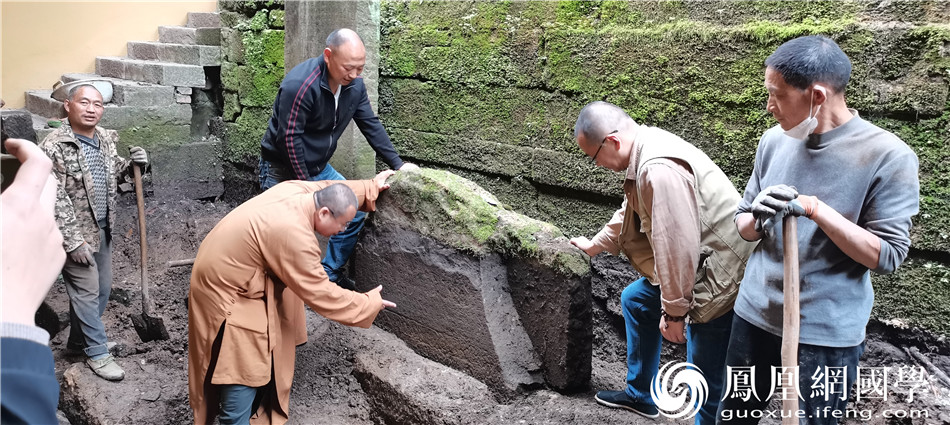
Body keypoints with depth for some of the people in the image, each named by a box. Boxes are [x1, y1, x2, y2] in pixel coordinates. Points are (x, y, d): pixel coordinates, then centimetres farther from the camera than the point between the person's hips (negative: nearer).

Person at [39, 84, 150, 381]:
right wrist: (74, 242, -21)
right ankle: (97, 353, 15)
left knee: (102, 288, 16)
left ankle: (78, 340, 35)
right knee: (87, 292, 1)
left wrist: (132, 164, -4)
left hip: (102, 229, 8)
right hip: (75, 234, -7)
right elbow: (55, 200, -20)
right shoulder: (54, 146, -18)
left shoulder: (106, 139, 3)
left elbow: (114, 172, 19)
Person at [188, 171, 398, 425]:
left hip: (224, 270, 10)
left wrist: (370, 187, 25)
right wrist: (369, 304, -14)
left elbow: (330, 189, 15)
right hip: (225, 290, -10)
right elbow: (320, 294, -25)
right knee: (242, 370, -6)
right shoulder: (293, 235, -34)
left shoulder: (297, 190, -9)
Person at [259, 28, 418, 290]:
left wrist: (397, 164, -3)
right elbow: (290, 139, -26)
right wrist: (305, 185, -20)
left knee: (355, 211, 3)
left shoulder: (354, 84, -6)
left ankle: (330, 274, 17)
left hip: (318, 167, 7)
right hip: (283, 169, -7)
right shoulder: (300, 85, -29)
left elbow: (371, 125, 2)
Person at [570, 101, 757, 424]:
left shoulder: (659, 169, -29)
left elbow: (677, 246, -29)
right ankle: (639, 395, 39)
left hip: (722, 274, -11)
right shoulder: (644, 149, 4)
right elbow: (632, 212, 21)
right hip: (693, 262, 11)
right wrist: (594, 245, 34)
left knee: (706, 381, -4)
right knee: (636, 300, 25)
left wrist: (673, 311, -18)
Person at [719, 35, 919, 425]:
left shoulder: (888, 157, -14)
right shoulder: (774, 140, 0)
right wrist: (756, 218, -16)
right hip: (754, 316, 5)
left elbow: (887, 256, -15)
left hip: (826, 334, -4)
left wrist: (814, 208, -25)